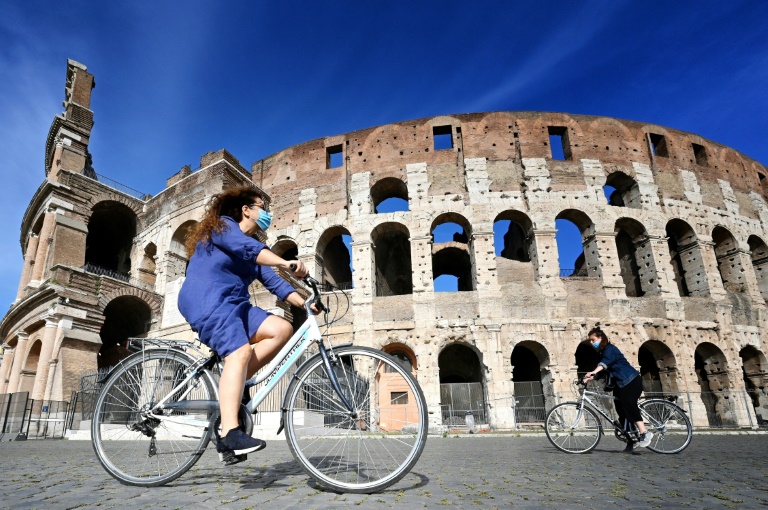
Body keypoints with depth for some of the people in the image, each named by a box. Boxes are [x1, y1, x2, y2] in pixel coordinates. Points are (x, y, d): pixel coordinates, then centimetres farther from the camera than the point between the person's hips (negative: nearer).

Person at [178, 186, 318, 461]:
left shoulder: (254, 242, 21)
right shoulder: (223, 225, -1)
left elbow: (273, 281, 12)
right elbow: (248, 249, -24)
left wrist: (306, 304, 0)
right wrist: (285, 262, -40)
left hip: (234, 305, 8)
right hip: (208, 302, -8)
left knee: (282, 329, -12)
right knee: (239, 353, -28)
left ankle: (232, 384, -9)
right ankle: (230, 433, -34)